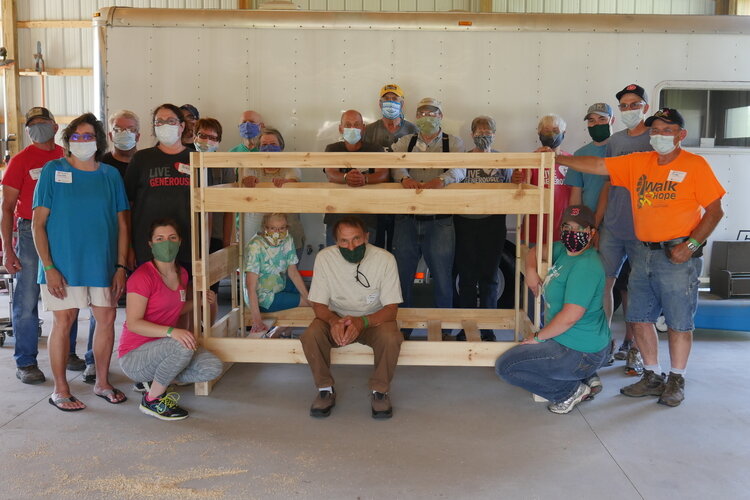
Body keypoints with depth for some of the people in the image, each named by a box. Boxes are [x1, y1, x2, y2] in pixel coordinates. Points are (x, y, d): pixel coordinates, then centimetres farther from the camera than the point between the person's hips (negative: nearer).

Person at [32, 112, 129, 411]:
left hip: (103, 264, 3)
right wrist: (48, 267, -10)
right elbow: (38, 223, -3)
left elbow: (121, 223, 7)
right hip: (63, 263, -3)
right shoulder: (53, 171, -2)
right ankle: (60, 390, 16)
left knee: (107, 318, 6)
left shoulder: (111, 174, 6)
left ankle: (102, 383, 23)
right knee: (63, 321, 2)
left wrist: (121, 266, 1)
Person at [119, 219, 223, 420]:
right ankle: (151, 400, -12)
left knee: (213, 368, -13)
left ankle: (154, 381, 7)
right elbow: (133, 323, -23)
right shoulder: (142, 277, -18)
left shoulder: (181, 274, 7)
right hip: (134, 356, -7)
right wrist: (172, 331, -37)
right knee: (183, 347, -35)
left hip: (163, 349, 7)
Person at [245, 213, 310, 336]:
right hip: (262, 298, -7)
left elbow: (293, 273, -1)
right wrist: (257, 321, -37)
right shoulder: (256, 246, -28)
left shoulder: (287, 240, -9)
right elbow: (250, 285, -31)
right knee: (305, 302, -10)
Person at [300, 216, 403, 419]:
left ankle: (380, 391, -7)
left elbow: (391, 308, -17)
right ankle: (325, 389, -5)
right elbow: (319, 305, -10)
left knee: (391, 337, -33)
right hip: (336, 318, 1)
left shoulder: (385, 259, -18)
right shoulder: (324, 258, -15)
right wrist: (334, 321, -33)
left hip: (374, 319, -1)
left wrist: (362, 322, -36)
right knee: (310, 336, -29)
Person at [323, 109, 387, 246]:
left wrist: (365, 179, -33)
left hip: (367, 219, -1)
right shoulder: (332, 149, 9)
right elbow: (330, 174, -10)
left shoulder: (375, 150, 6)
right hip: (336, 216, 1)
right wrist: (346, 178, -33)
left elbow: (384, 175, -11)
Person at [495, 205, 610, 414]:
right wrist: (530, 270, 1)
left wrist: (539, 337, -14)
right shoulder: (563, 250, 5)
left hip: (581, 353, -10)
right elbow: (535, 251, 23)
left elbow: (570, 316, -28)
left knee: (505, 366, -8)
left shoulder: (585, 266, -22)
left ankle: (571, 391, -1)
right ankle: (587, 378, 17)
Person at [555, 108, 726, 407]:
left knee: (679, 322, 3)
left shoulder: (695, 165, -4)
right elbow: (597, 166, 6)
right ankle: (652, 377, 25)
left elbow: (714, 211, -5)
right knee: (640, 318, 9)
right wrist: (555, 158, -2)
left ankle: (676, 381, 20)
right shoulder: (637, 163, 9)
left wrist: (691, 244, -15)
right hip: (644, 253, 5)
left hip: (676, 256, -5)